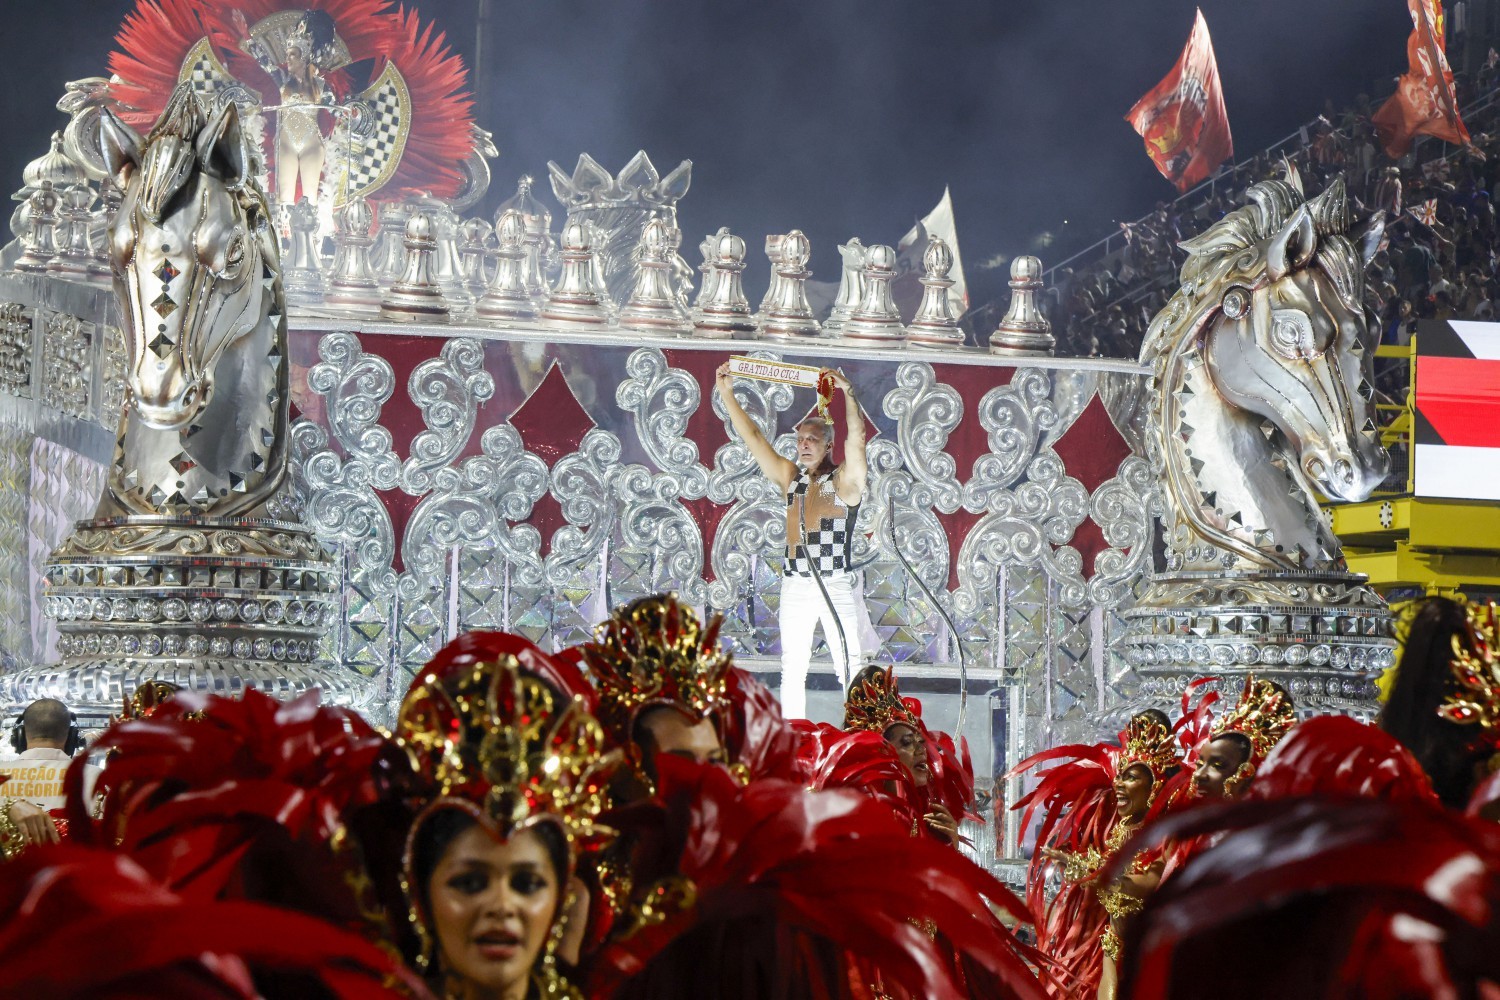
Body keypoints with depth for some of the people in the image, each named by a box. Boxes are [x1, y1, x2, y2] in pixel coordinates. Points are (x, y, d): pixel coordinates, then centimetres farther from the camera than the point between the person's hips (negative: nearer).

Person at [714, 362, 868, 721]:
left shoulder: (843, 480, -1)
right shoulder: (790, 476, 12)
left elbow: (856, 436, -16)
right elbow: (752, 437, 10)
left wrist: (848, 395, -30)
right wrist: (727, 394, 4)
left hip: (837, 584, -5)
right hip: (796, 584, 5)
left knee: (850, 667, -7)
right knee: (792, 671, 4)